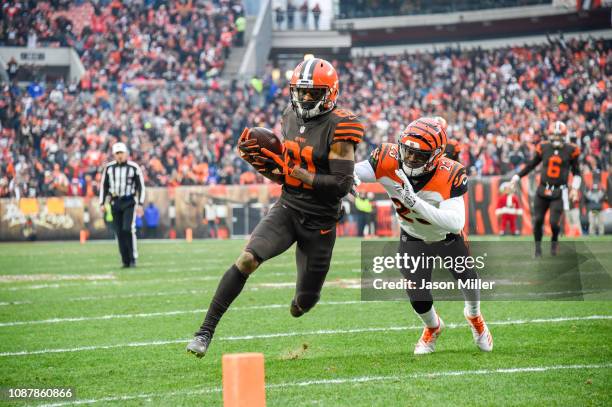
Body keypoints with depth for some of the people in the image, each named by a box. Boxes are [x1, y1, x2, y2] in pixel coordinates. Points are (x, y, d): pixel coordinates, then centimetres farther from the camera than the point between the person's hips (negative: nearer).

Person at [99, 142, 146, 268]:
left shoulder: (134, 167, -4)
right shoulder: (109, 168, 4)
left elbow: (141, 186, -1)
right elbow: (104, 186, 11)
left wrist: (140, 204, -8)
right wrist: (102, 203, 5)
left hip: (129, 202, -3)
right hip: (115, 202, 3)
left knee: (128, 229, -17)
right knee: (119, 233, 2)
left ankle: (133, 258, -7)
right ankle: (125, 261, 9)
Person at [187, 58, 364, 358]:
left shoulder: (338, 128, -14)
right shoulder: (290, 119, 5)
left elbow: (342, 185, -20)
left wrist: (295, 171, -20)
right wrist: (261, 162, -7)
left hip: (319, 221, -4)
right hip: (287, 209, 4)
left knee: (304, 302, 7)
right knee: (247, 259, -22)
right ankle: (206, 331, -19)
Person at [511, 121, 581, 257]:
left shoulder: (570, 150, -1)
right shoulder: (544, 148, 2)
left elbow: (576, 172, 10)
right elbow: (532, 164, 15)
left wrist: (575, 188, 1)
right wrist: (517, 176, 11)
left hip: (559, 193, -2)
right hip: (543, 190, 2)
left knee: (554, 222, -10)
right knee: (538, 220, 0)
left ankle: (554, 240, 23)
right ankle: (538, 246, 21)